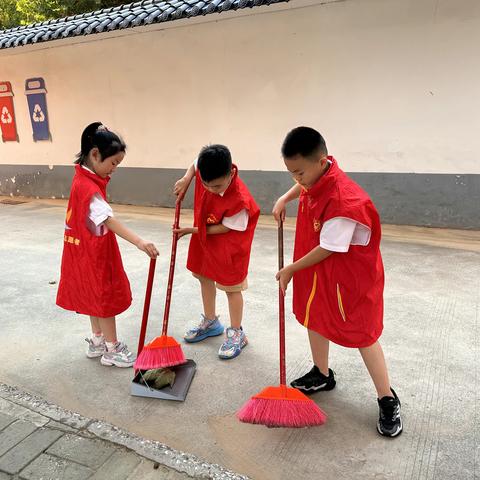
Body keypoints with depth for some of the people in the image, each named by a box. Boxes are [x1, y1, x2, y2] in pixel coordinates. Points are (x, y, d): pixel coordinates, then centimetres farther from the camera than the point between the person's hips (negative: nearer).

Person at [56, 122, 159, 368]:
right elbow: (109, 221, -40)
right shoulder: (88, 187, -28)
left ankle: (97, 341, 35)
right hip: (94, 253, -10)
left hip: (89, 251, 10)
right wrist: (140, 242, -48)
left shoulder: (86, 178, 3)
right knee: (106, 297, 3)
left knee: (96, 296, 20)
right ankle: (112, 350, 18)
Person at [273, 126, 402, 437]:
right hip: (317, 271, 9)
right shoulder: (317, 175, -8)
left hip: (350, 275, -8)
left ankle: (388, 400, 23)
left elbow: (327, 250, -25)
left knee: (362, 334, 3)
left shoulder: (343, 202, -34)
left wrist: (291, 270, -13)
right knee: (314, 318, 19)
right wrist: (284, 199, 6)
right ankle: (322, 375, 42)